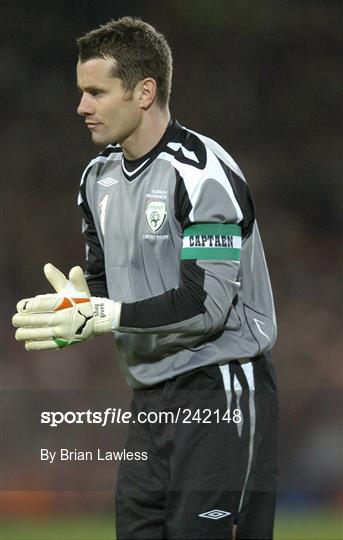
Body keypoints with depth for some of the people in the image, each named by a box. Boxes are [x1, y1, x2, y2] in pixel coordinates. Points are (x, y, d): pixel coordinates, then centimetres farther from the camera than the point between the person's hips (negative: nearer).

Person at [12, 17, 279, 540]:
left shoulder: (202, 173, -16)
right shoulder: (99, 176, 12)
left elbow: (207, 304, -22)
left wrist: (96, 316, -20)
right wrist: (77, 301, -5)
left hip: (220, 393, -8)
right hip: (151, 398, 8)